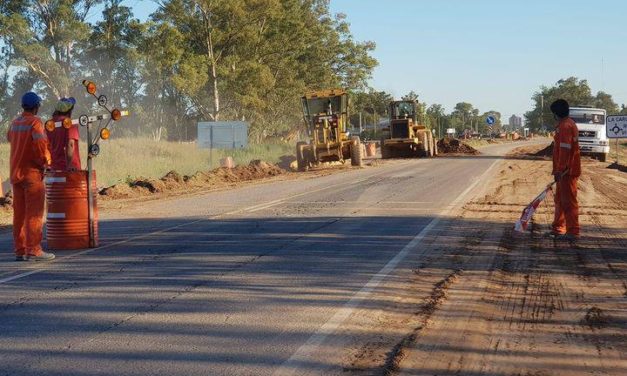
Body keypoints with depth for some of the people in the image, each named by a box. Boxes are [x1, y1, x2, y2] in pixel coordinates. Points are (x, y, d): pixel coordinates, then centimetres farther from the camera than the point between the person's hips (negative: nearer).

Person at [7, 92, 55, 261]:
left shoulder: (15, 122, 12)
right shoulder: (35, 122, -12)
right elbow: (41, 144, -22)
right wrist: (46, 160, -6)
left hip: (15, 173, 8)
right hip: (32, 171, -8)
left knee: (19, 213, 10)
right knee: (34, 212, -6)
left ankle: (20, 250, 12)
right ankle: (33, 250, -9)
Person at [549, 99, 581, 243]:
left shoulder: (565, 126, -16)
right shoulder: (568, 124, 17)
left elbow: (565, 149, -23)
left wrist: (560, 170, -23)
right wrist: (558, 169, 24)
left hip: (567, 171, -11)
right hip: (567, 170, 11)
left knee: (569, 201, -9)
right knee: (560, 200, 18)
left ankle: (573, 232, -8)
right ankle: (558, 228, 27)